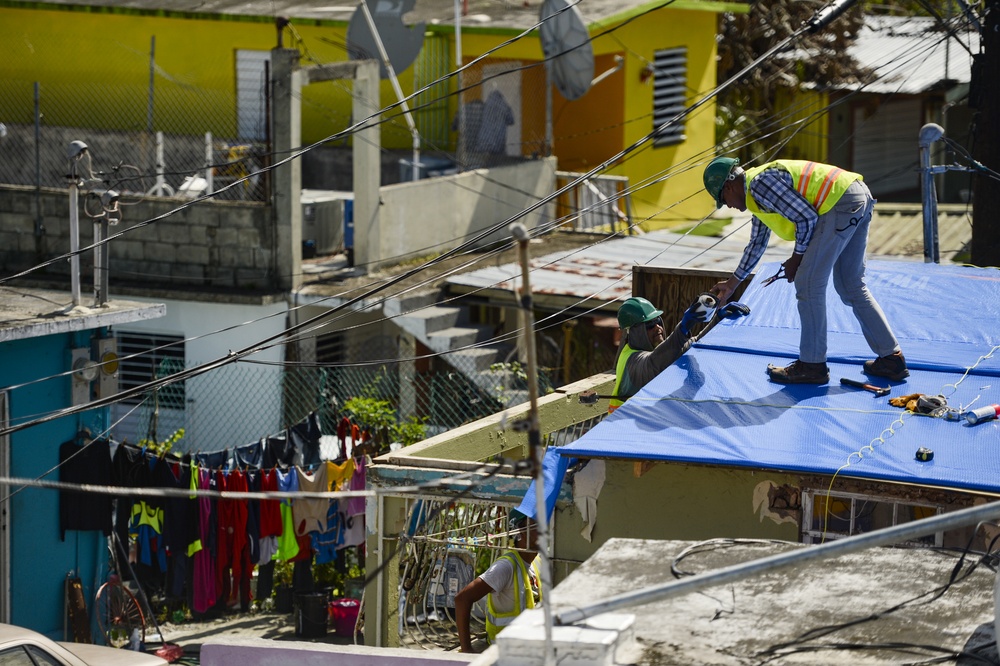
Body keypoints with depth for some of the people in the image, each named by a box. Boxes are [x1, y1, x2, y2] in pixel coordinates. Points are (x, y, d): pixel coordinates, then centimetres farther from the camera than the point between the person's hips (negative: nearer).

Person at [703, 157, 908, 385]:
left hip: (840, 202, -11)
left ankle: (812, 365, 5)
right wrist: (732, 283, 49)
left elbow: (807, 218, -12)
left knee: (808, 283, -2)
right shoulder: (756, 195, 24)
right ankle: (891, 358, 20)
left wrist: (797, 257, 3)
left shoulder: (760, 184, -9)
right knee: (850, 285, 17)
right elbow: (757, 243, 39)